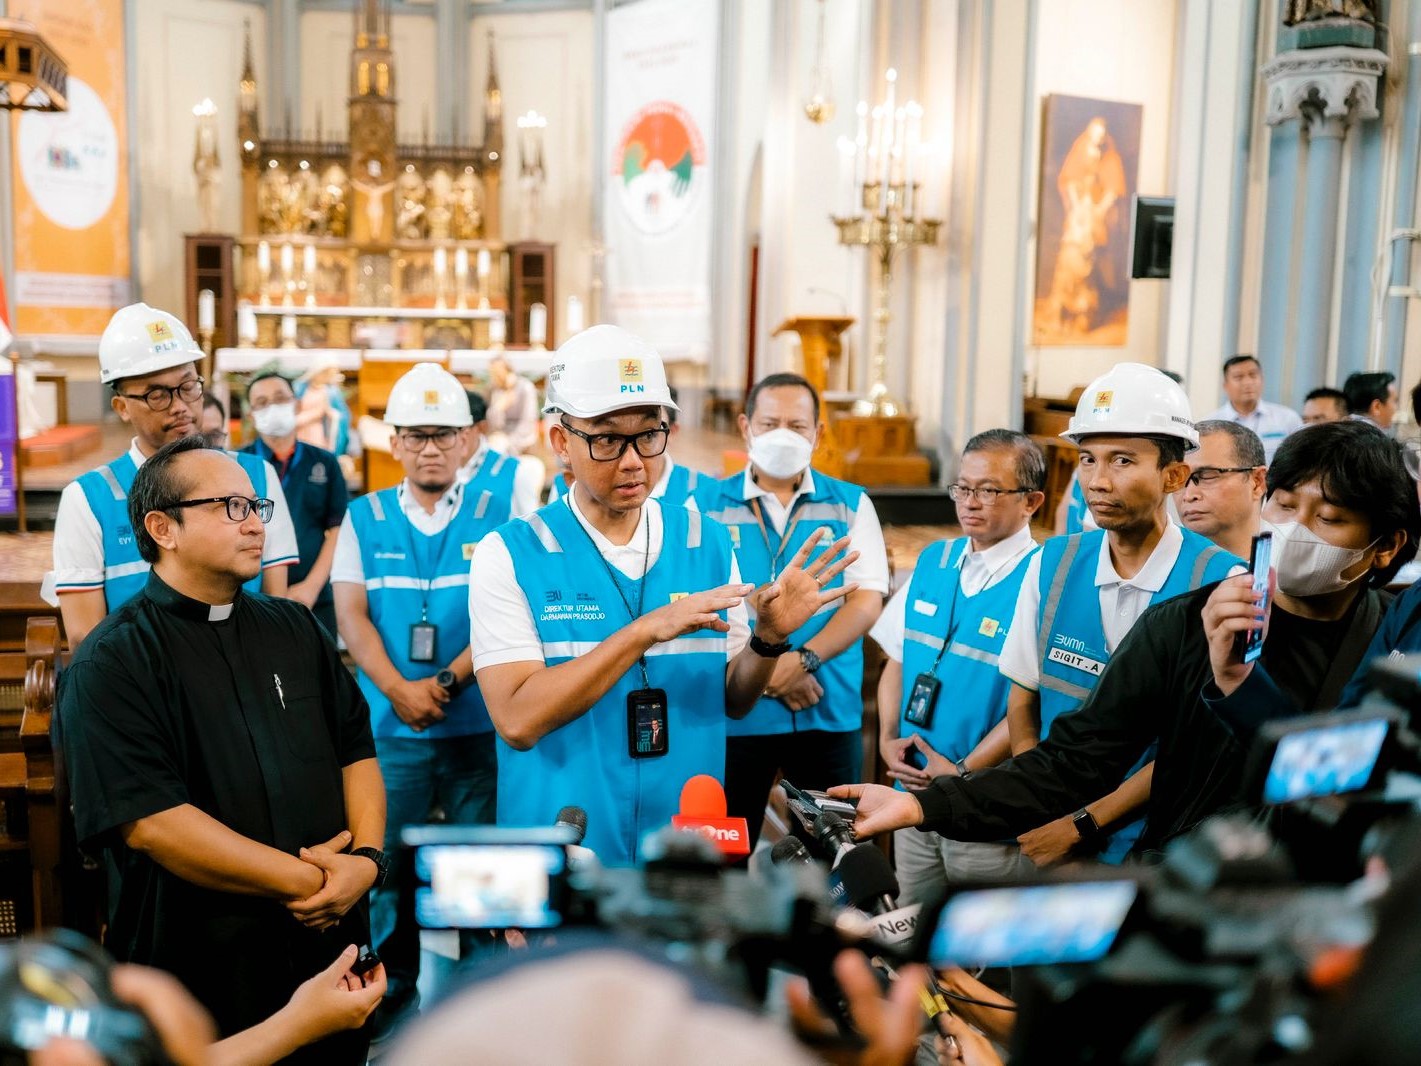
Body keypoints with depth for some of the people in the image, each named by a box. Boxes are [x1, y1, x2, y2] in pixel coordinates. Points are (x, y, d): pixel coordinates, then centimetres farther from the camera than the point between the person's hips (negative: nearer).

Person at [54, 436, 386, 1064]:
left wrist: (365, 860, -10)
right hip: (199, 975, -5)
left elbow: (357, 750, 8)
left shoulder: (295, 630, 10)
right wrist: (303, 880, -17)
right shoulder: (110, 665, -9)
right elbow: (150, 821, -19)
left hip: (331, 947, 5)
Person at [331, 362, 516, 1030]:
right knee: (385, 870, 9)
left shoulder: (498, 509, 1)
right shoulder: (364, 518, 8)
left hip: (481, 725, -1)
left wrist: (448, 682, -15)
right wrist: (397, 688, -14)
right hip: (389, 728, 2)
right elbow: (350, 611, 0)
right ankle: (391, 1008, 27)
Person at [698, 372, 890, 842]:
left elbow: (867, 600, -3)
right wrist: (763, 668, -14)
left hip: (830, 711, 1)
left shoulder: (850, 504, 6)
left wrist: (804, 659, -17)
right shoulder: (711, 505, 2)